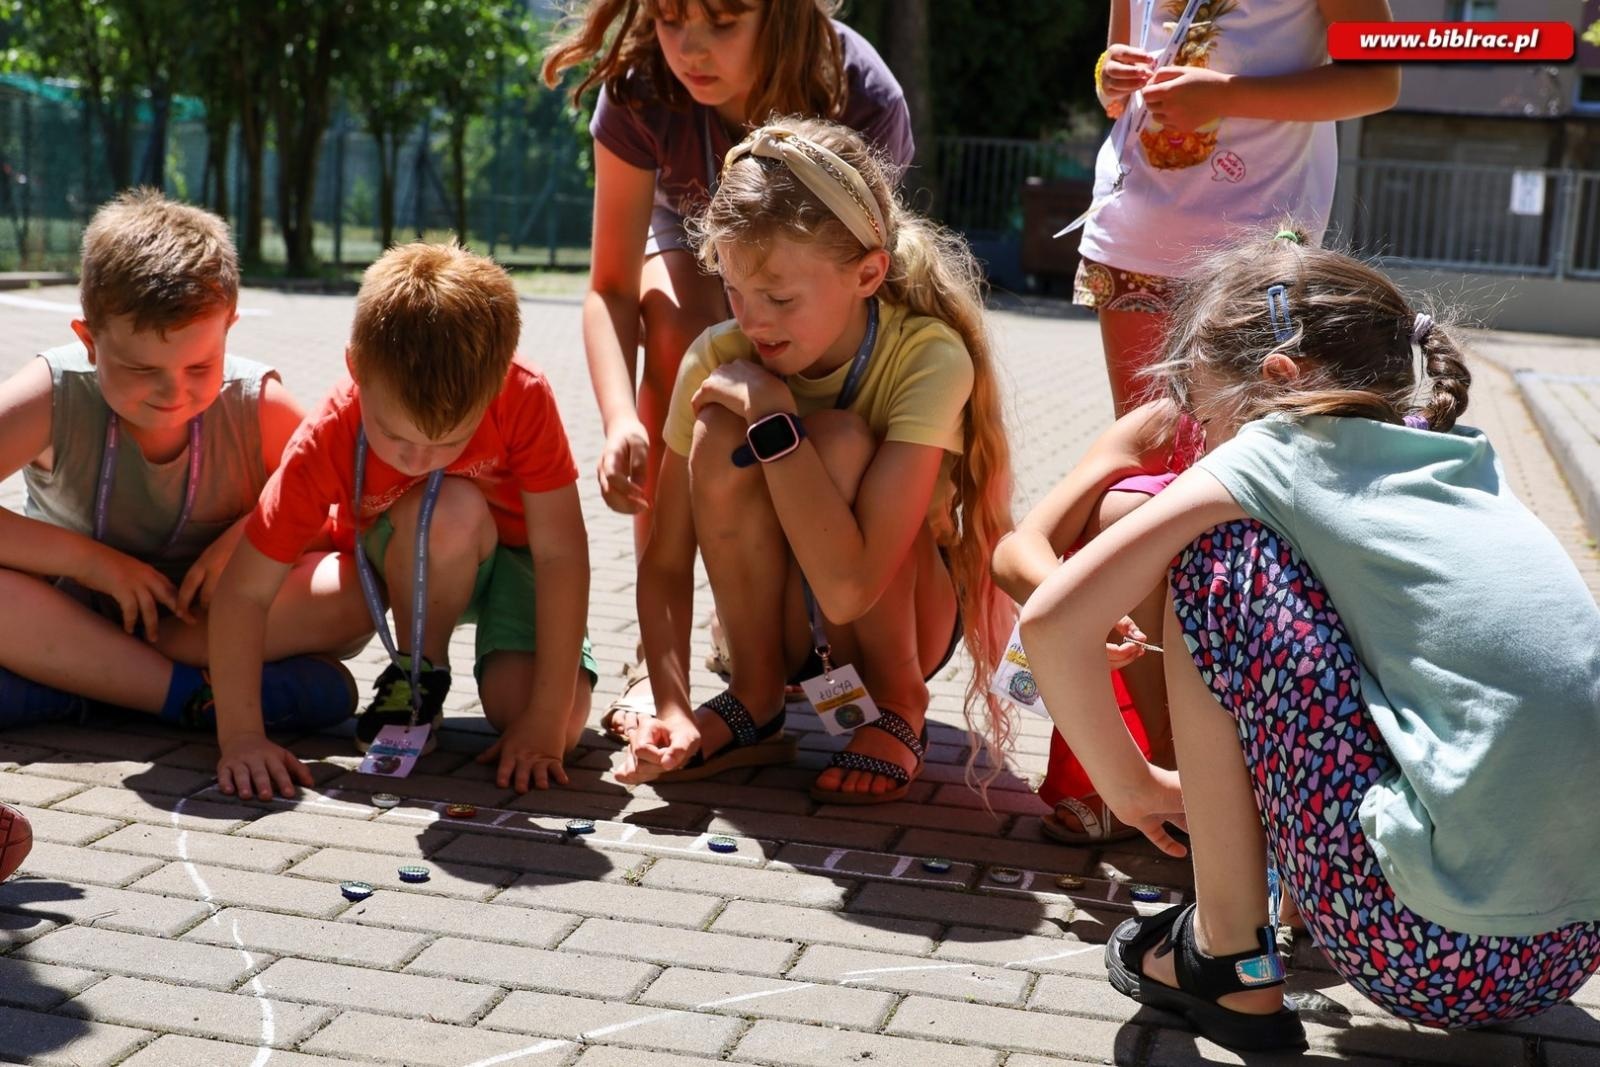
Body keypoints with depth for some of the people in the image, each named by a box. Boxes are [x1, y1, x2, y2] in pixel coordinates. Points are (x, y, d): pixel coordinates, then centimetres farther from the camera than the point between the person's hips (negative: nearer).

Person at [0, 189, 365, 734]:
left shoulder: (259, 405, -13)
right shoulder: (55, 394, -17)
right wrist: (88, 558, -25)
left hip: (215, 619, 2)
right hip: (71, 615, -2)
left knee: (361, 584, -27)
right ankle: (194, 694, -25)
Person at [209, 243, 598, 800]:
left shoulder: (525, 398, -34)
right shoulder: (328, 440, -32)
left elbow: (561, 552, -30)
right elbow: (243, 591, -28)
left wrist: (545, 723, -32)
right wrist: (241, 736, -36)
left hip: (512, 556, 0)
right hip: (413, 569, 0)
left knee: (561, 724, -26)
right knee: (451, 508, -37)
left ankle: (494, 662, 9)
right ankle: (417, 676, -11)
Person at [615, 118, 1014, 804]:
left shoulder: (931, 357, -27)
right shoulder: (718, 358, -17)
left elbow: (848, 587, -37)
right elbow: (666, 561, -13)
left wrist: (774, 413, -36)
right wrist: (673, 709, -27)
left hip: (905, 622, -2)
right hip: (777, 625, 3)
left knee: (840, 438, -30)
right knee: (719, 436, -26)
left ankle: (898, 705, -8)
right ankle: (756, 702, -7)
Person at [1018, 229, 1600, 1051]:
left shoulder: (1282, 451, -1)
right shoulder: (1462, 460, 17)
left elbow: (1053, 621, -7)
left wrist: (1133, 785, 10)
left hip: (1436, 951, -8)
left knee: (1216, 554, 0)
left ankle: (1229, 957, 5)